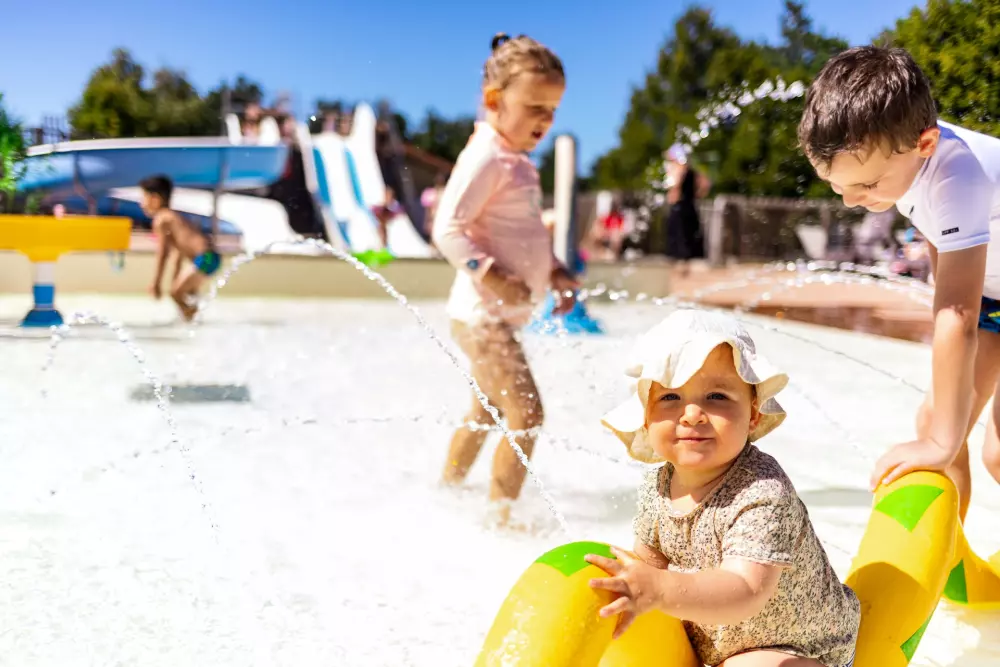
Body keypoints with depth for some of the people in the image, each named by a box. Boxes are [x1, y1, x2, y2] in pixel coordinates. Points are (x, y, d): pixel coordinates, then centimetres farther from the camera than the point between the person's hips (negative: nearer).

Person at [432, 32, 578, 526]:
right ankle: (501, 516, -5)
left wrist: (555, 272, 10)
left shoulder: (518, 161, 13)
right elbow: (447, 229, -23)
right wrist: (492, 276, -29)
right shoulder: (486, 158, -17)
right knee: (526, 412, -13)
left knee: (489, 408, 23)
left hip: (499, 316, 11)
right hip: (483, 313, -11)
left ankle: (448, 487, 40)